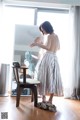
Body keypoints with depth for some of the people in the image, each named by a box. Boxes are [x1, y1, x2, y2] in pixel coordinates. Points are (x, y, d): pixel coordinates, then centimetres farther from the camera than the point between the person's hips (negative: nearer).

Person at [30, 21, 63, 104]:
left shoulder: (50, 36, -7)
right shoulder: (56, 36, 17)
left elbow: (48, 48, -18)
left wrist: (37, 44, -10)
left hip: (48, 58, -8)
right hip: (54, 58, 8)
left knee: (45, 78, -3)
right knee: (53, 78, 6)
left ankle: (44, 98, 0)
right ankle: (50, 100, 11)